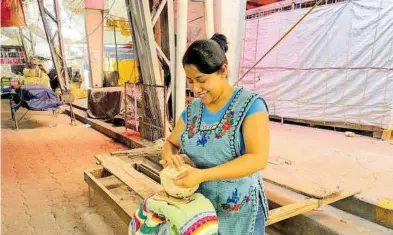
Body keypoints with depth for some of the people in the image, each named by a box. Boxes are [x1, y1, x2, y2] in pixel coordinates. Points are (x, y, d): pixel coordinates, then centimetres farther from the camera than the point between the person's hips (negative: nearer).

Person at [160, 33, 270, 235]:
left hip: (240, 212, -4)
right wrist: (170, 156, -13)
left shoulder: (250, 105, -15)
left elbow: (258, 159, -24)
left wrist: (202, 174, -30)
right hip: (198, 207, 5)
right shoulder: (192, 109, 2)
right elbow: (170, 143, 12)